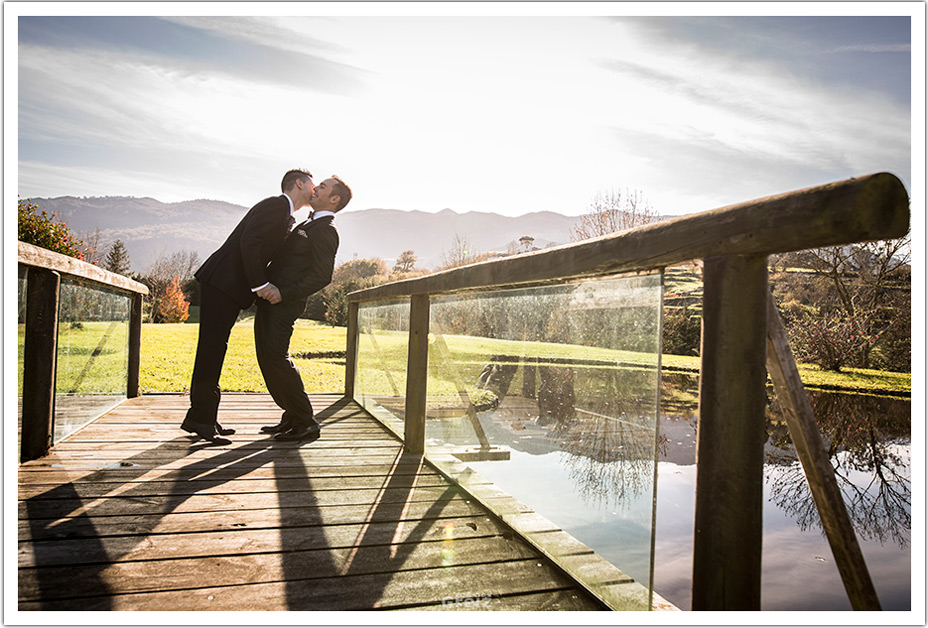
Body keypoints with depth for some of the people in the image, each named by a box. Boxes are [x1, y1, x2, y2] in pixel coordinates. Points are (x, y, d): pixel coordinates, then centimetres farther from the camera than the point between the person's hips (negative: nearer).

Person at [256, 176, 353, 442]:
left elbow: (322, 276, -20)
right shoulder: (311, 225, 21)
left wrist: (284, 293, -23)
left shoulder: (325, 230, -11)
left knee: (276, 357, -12)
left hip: (283, 302, -10)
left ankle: (305, 423, -4)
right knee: (267, 358, 10)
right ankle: (293, 417, 17)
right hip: (270, 299, 10)